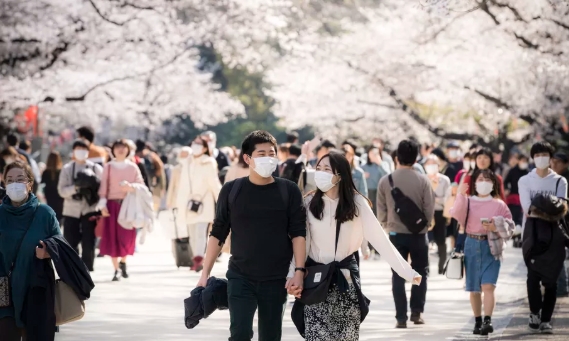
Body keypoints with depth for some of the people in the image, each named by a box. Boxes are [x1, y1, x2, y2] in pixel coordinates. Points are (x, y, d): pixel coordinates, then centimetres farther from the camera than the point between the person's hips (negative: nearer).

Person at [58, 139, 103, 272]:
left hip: (90, 209, -1)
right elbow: (62, 190, -1)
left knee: (88, 244, -4)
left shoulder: (96, 168, 5)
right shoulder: (67, 169, 7)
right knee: (70, 243, 3)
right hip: (71, 210, 1)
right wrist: (75, 188, -17)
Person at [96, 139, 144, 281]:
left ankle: (123, 261, 27)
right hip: (112, 204, -1)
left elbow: (141, 185, 4)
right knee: (112, 236, -4)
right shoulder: (108, 167, 5)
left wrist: (131, 187, -17)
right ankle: (116, 269, 2)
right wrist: (102, 205, -10)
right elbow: (103, 187, -1)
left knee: (127, 235, 0)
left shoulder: (132, 167, 8)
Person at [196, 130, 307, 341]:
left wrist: (299, 271, -13)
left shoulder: (289, 191, -1)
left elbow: (298, 233, -2)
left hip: (276, 279, 0)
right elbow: (218, 234, 5)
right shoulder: (231, 190, 1)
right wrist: (205, 273, 0)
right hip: (240, 277, 0)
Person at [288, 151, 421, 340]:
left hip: (345, 278, 0)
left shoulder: (356, 202, -4)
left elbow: (379, 238, -7)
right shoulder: (309, 203, -2)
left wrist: (406, 271, -13)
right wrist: (293, 276, -19)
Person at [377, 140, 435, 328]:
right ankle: (416, 311, 8)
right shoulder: (423, 181, -10)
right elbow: (430, 210, -7)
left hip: (395, 233, 1)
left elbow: (381, 211, -2)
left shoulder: (385, 181, -6)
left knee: (398, 276, 8)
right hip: (418, 234, -1)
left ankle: (401, 317, 5)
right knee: (420, 272, 15)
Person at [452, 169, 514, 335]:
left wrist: (496, 227, -13)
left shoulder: (499, 204, 6)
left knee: (488, 285, -16)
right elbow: (458, 216, -12)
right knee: (474, 288, 7)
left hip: (491, 247, -2)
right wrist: (461, 195, -20)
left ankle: (488, 320, -19)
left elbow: (509, 226, 5)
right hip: (471, 245, 2)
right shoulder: (468, 201, 7)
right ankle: (477, 321, 16)